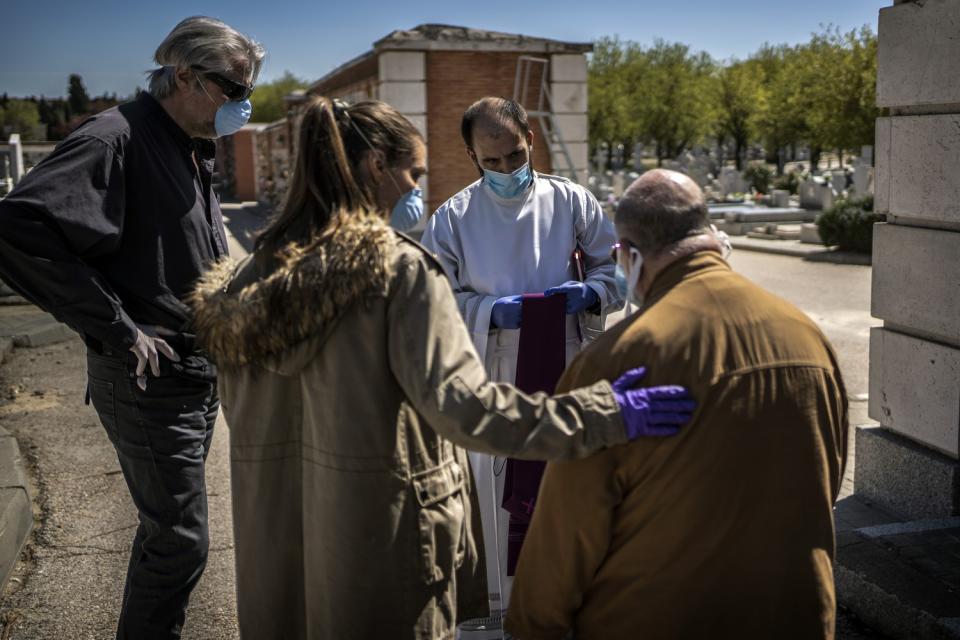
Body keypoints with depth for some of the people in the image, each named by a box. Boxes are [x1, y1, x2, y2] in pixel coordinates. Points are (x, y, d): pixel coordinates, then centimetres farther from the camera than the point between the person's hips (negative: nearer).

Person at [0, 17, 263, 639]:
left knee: (167, 527, 21)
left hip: (198, 377, 9)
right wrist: (116, 330, -26)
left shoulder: (194, 151, 11)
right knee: (180, 541, -1)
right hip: (152, 380, -9)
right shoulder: (118, 138, -18)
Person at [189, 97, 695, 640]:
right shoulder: (399, 270, -17)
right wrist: (604, 413, -24)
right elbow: (459, 405, -27)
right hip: (379, 540, -5)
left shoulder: (248, 280, 2)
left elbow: (243, 413, 10)